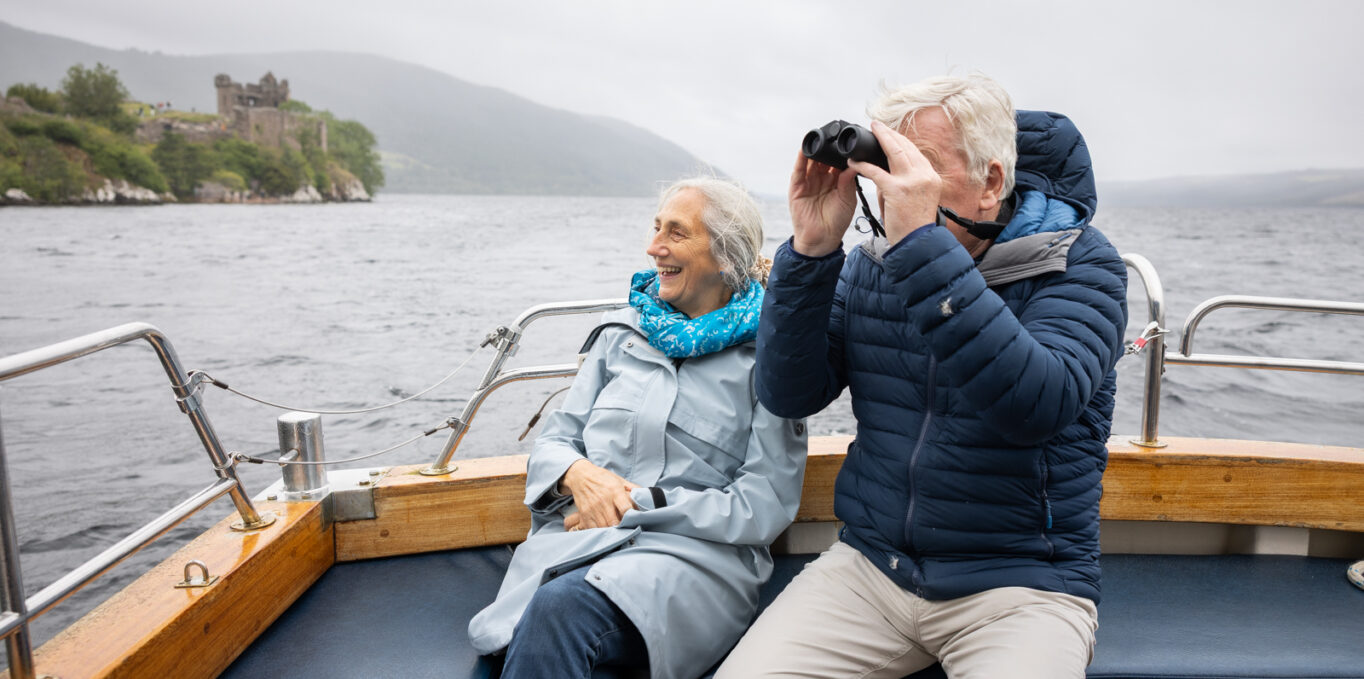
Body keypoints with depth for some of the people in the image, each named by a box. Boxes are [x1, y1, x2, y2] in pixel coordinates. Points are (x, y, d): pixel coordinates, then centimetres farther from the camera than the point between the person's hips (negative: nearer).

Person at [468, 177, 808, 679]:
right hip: (575, 541, 3)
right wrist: (577, 474, -8)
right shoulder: (624, 332, 17)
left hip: (693, 553, -3)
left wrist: (640, 504, -10)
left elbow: (767, 506, -5)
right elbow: (554, 439, 17)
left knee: (560, 606, -33)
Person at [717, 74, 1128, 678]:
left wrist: (922, 243, -30)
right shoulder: (870, 265, 6)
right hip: (869, 563, 3)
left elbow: (1034, 407, -27)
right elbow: (789, 395, -3)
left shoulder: (1078, 265, -6)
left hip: (1022, 584, -2)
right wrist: (811, 249, -13)